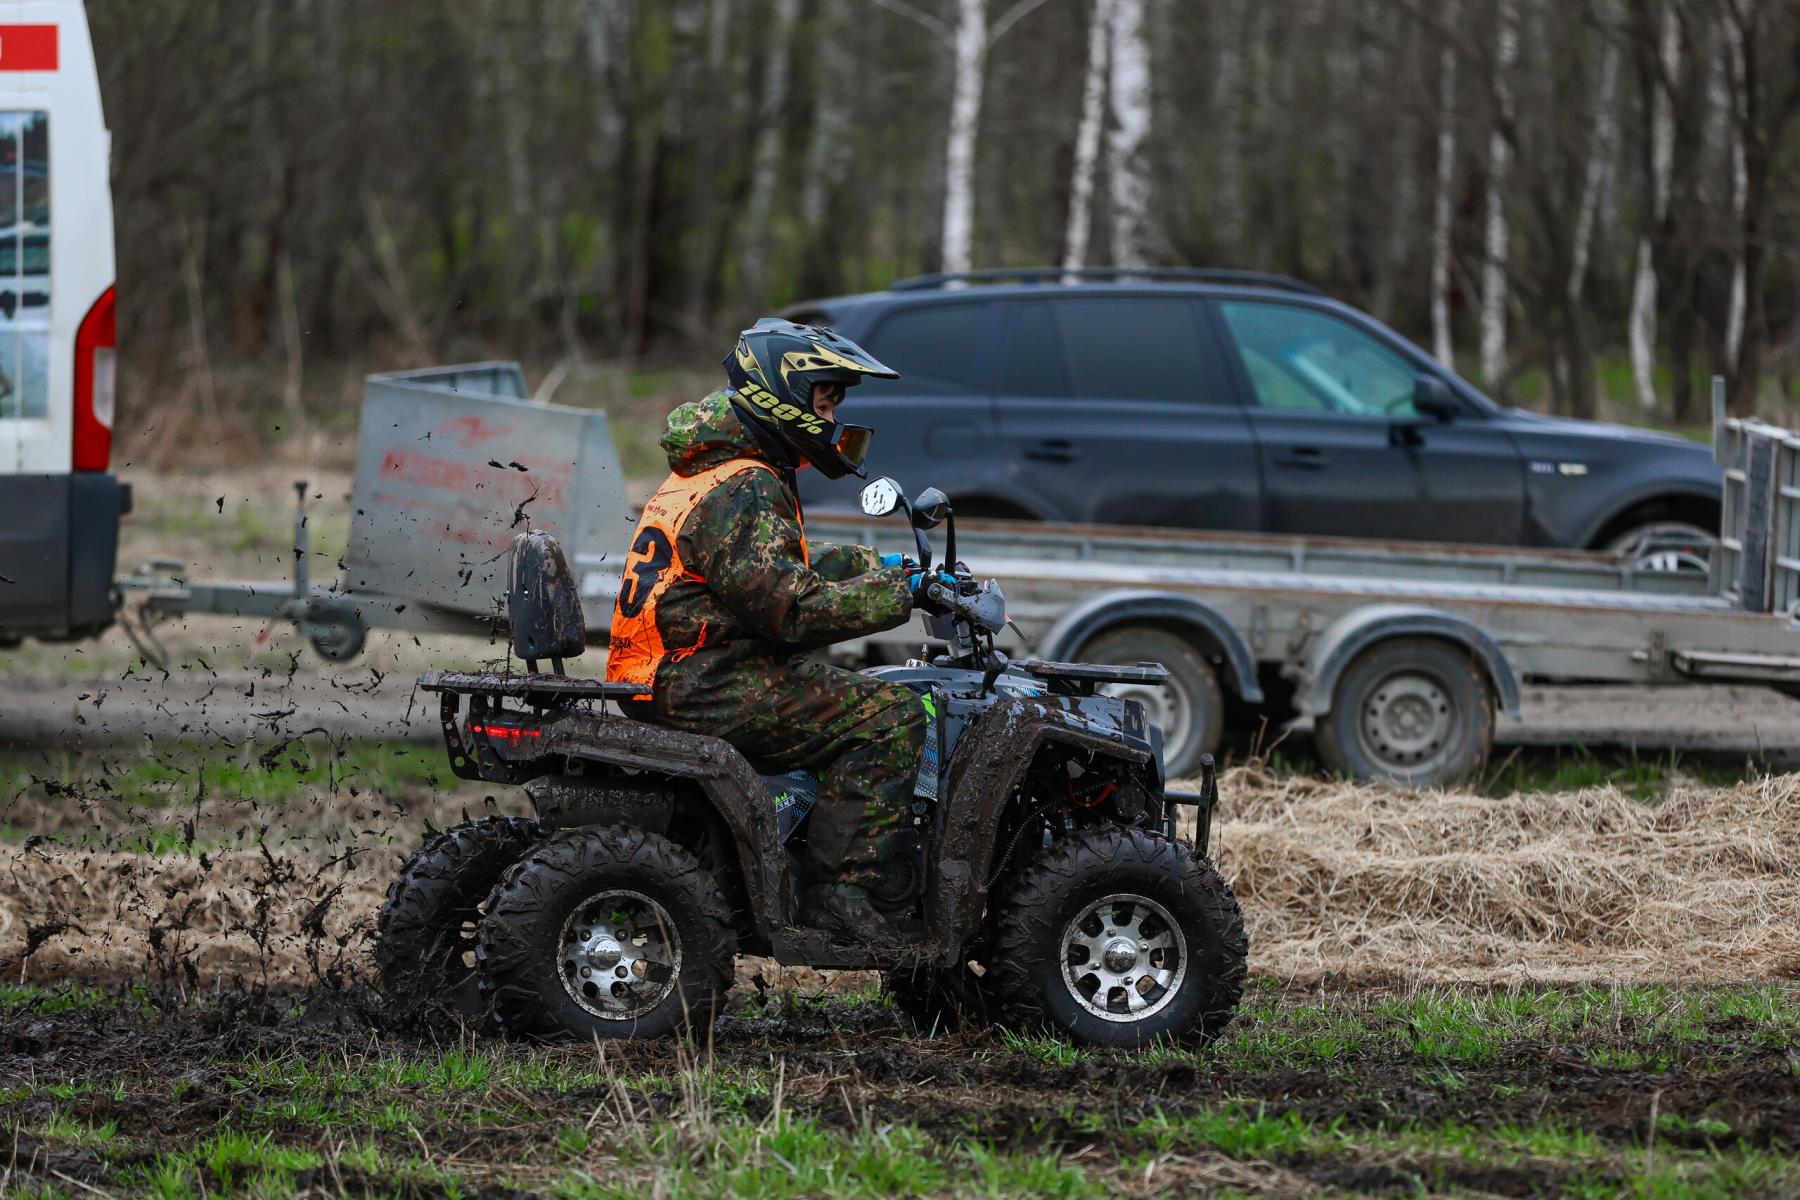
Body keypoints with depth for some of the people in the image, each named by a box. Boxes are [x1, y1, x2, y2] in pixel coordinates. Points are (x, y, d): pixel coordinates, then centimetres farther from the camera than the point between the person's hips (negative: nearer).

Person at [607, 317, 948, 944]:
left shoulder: (716, 471, 18)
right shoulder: (743, 491, -16)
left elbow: (781, 569, 27)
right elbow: (792, 609, -24)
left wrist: (878, 566, 17)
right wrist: (899, 594, -16)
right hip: (709, 689, -11)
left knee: (846, 693, 27)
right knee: (892, 715, -15)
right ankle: (839, 887, -18)